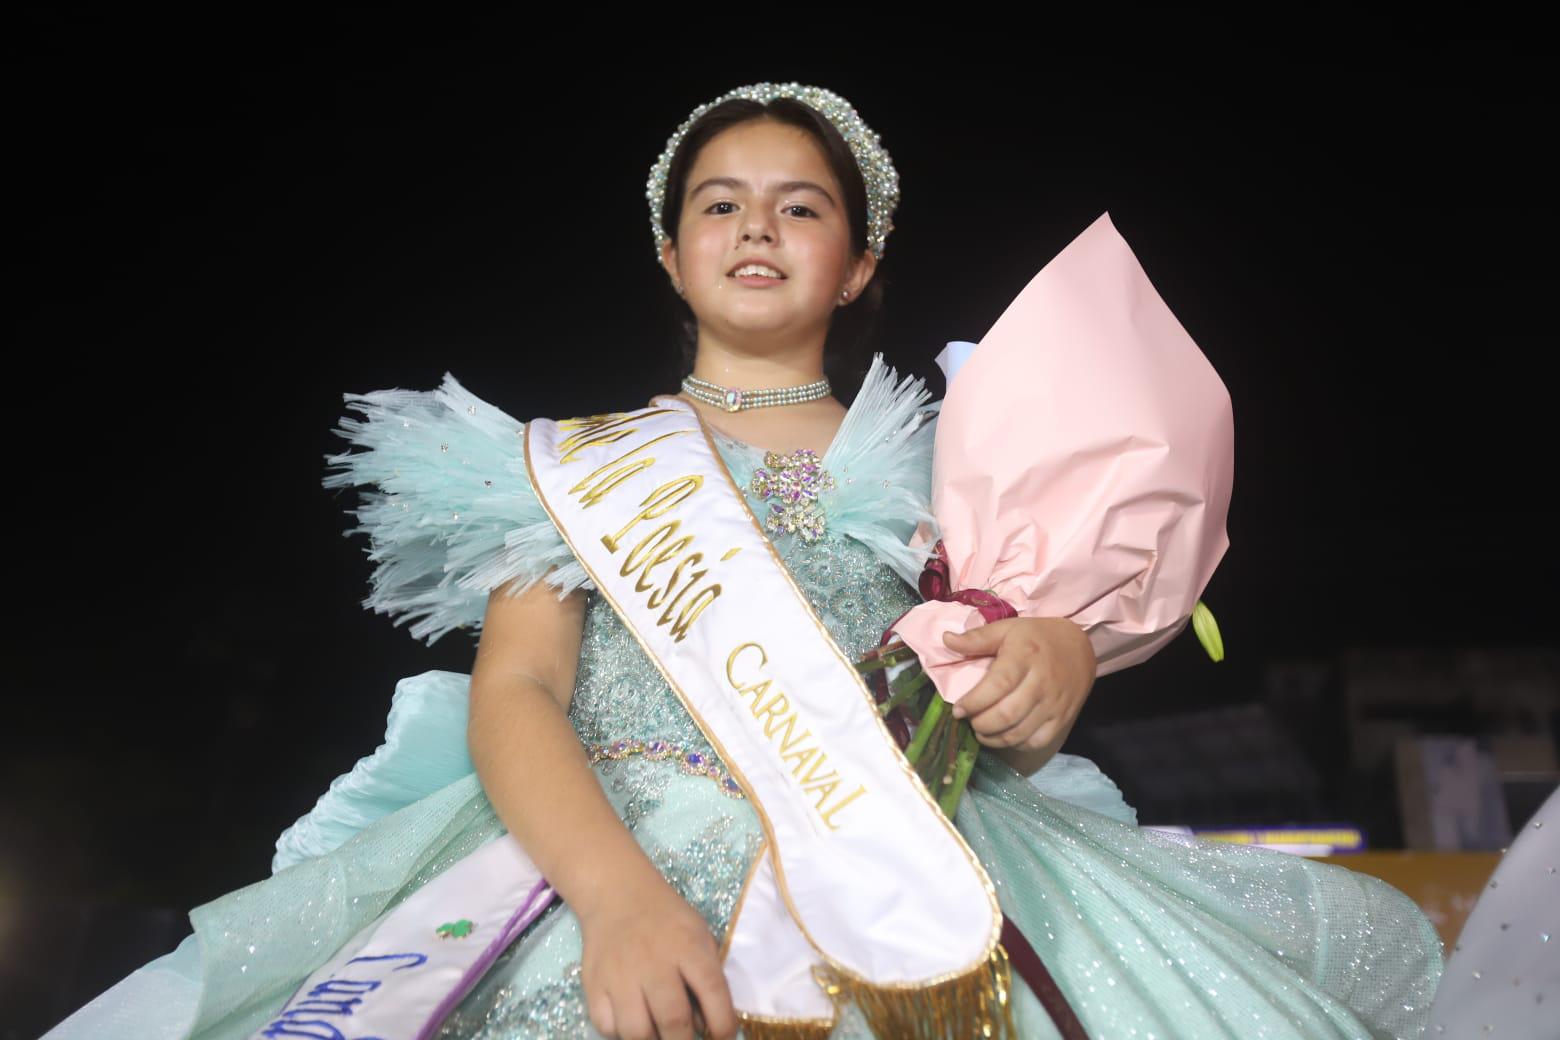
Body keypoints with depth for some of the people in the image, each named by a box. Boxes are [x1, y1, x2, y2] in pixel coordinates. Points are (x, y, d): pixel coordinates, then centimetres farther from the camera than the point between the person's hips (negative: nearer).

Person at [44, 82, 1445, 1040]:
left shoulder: (932, 461, 19)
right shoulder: (582, 453, 16)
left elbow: (1011, 737, 15)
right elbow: (513, 691, 1)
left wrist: (1057, 657, -11)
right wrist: (619, 890, -19)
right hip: (594, 857, -2)